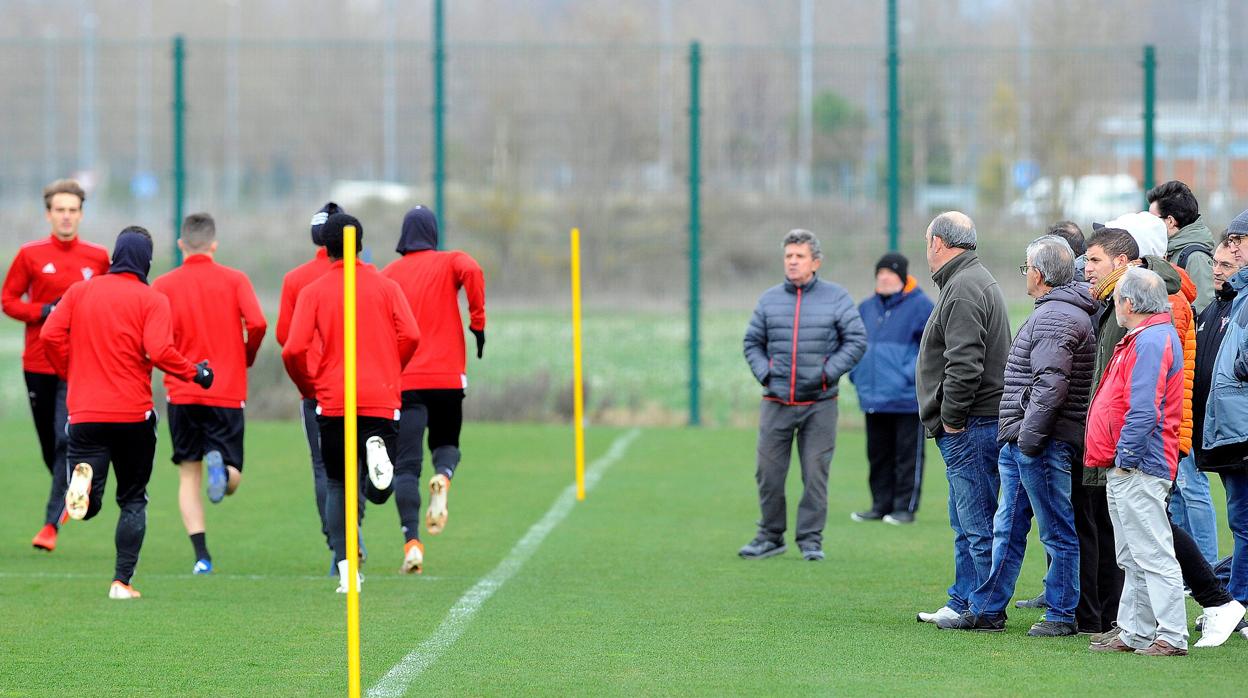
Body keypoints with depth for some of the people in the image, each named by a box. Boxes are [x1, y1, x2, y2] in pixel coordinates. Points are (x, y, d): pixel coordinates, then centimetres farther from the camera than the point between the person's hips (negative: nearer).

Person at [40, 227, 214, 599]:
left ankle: (83, 474, -34)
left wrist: (73, 374, 14)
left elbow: (51, 335, -1)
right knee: (133, 501, 13)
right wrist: (195, 373, -1)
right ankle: (122, 581, 6)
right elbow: (159, 351, -16)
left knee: (87, 508, 0)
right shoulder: (152, 300, -3)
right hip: (133, 413, -2)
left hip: (85, 413, 2)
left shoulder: (80, 292, 6)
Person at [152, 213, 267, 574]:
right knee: (232, 481, 6)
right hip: (228, 392, -1)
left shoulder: (164, 285, 2)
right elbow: (257, 324, -12)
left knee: (189, 476, 8)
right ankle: (221, 465, -29)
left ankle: (201, 555, -4)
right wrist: (246, 359, 7)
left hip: (181, 392, 1)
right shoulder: (234, 279, 1)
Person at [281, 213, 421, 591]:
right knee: (378, 493, 4)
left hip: (332, 401, 0)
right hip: (381, 400, 0)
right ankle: (377, 447, -30)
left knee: (337, 485, 11)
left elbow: (293, 350, -8)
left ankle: (345, 567, -2)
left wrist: (308, 386, 11)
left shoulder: (313, 292, 2)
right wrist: (387, 371, 10)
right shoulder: (385, 286, 5)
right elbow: (410, 335, -7)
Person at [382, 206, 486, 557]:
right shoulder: (449, 262, 5)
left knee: (406, 465, -2)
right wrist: (478, 321, -11)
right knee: (446, 443, 22)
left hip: (404, 381, 0)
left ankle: (412, 541, -18)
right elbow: (472, 272, -18)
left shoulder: (388, 274, 8)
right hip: (447, 378, 0)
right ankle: (442, 477, -15)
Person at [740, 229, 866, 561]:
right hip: (776, 404, 2)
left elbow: (857, 340, 0)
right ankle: (771, 536, 16)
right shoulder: (769, 300, 9)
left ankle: (811, 539, 7)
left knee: (815, 473, -1)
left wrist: (828, 372, -9)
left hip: (819, 405, -2)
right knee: (768, 472, 3)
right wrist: (763, 372, -1)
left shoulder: (836, 298, 1)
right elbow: (752, 343, 16)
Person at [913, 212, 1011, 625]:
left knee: (977, 523, -6)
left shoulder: (963, 289, -15)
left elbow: (964, 364, -24)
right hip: (971, 426, 11)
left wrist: (951, 418, -16)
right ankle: (964, 603, 22)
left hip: (970, 428, -11)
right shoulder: (973, 280, 19)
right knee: (966, 523, 16)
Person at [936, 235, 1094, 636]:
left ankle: (1061, 615, 4)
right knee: (1007, 529, 13)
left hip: (1042, 445, -11)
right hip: (1021, 442, 11)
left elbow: (1051, 383, -25)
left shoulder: (1056, 317, -16)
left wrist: (1030, 435, -23)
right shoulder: (1052, 312, 18)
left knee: (1057, 531, -2)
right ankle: (987, 610, 18)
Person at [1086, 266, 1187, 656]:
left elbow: (1144, 412, -24)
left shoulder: (1152, 341, -16)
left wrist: (1125, 459, -20)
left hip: (1139, 469, -11)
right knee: (1132, 560, 14)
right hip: (1125, 469, 11)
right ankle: (1134, 634, 20)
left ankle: (1172, 636, -7)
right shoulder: (1143, 338, 17)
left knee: (1153, 555, -9)